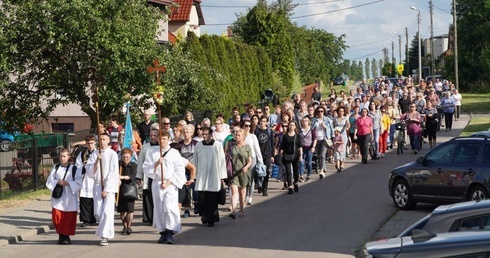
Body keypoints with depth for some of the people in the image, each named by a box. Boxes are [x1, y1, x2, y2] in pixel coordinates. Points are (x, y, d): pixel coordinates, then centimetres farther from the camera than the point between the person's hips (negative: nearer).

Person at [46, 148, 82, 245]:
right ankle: (60, 235, 13)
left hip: (69, 199, -2)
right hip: (57, 197, 2)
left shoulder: (74, 169, 0)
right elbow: (49, 181, 7)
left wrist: (68, 183, -18)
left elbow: (79, 183, -5)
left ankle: (66, 236, 13)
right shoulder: (56, 168, 7)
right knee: (56, 217, -3)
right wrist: (57, 182, -12)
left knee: (69, 218, 0)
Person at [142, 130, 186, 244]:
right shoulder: (152, 153, 8)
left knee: (169, 208, -15)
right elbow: (145, 168, 2)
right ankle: (162, 232, 13)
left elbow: (180, 171, -1)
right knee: (159, 208, 4)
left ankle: (170, 233, -14)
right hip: (157, 184, 3)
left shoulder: (174, 153, 2)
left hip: (171, 185, -3)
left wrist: (168, 182, -8)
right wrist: (156, 164, -14)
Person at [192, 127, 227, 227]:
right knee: (202, 199, -2)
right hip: (201, 177, 2)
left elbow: (222, 162, 2)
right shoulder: (198, 145, 5)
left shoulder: (218, 145, -2)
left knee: (212, 200, -1)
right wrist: (194, 176, 8)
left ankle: (211, 219, 8)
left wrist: (222, 177, 1)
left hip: (214, 177, -2)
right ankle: (204, 216, 17)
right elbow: (195, 161, 10)